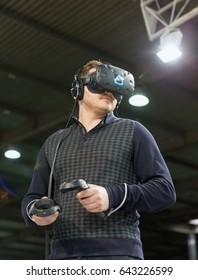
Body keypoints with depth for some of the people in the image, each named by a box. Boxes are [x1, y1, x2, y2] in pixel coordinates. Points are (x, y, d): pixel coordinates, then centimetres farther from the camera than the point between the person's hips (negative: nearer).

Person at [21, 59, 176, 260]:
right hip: (62, 255, 4)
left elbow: (165, 190, 4)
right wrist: (35, 210, -5)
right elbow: (32, 198, 21)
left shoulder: (132, 132, 12)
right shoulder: (53, 143, 23)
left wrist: (114, 197, -15)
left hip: (117, 254, -3)